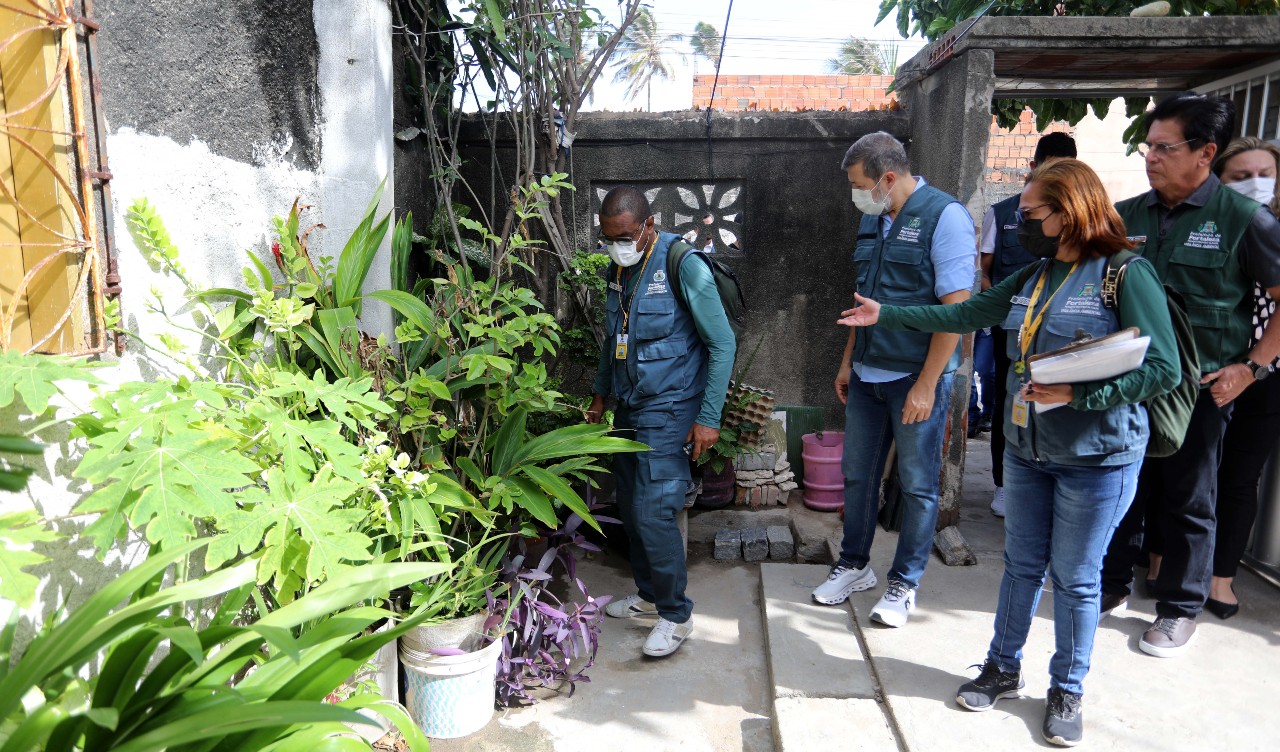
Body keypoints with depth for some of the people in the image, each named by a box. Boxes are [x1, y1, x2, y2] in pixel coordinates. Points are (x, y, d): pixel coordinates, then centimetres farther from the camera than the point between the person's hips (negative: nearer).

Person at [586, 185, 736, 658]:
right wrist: (600, 392, 23)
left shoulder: (683, 265, -16)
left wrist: (708, 419, -16)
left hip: (669, 411, -7)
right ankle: (649, 594, 31)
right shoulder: (618, 269, 7)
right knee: (630, 509, 13)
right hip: (628, 408, 8)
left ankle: (676, 614, 7)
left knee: (653, 512, -10)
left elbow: (722, 344, -14)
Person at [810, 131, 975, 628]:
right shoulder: (872, 219, 9)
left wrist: (926, 384, -18)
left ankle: (904, 584, 22)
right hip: (868, 375, 7)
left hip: (917, 379, -7)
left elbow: (956, 307, -16)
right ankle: (854, 565, 32)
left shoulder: (945, 216, -13)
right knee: (857, 475, 15)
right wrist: (848, 361, 15)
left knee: (918, 485, 7)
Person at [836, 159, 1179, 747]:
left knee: (1075, 578, 8)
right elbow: (962, 315, 13)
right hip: (1026, 450, 6)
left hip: (1098, 459, -5)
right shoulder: (1031, 280, 7)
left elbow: (1163, 369, -17)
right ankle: (1003, 669, 33)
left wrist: (1077, 395, -26)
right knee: (1022, 564, 16)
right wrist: (884, 315, 12)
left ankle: (1067, 692, 28)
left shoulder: (1127, 275, -13)